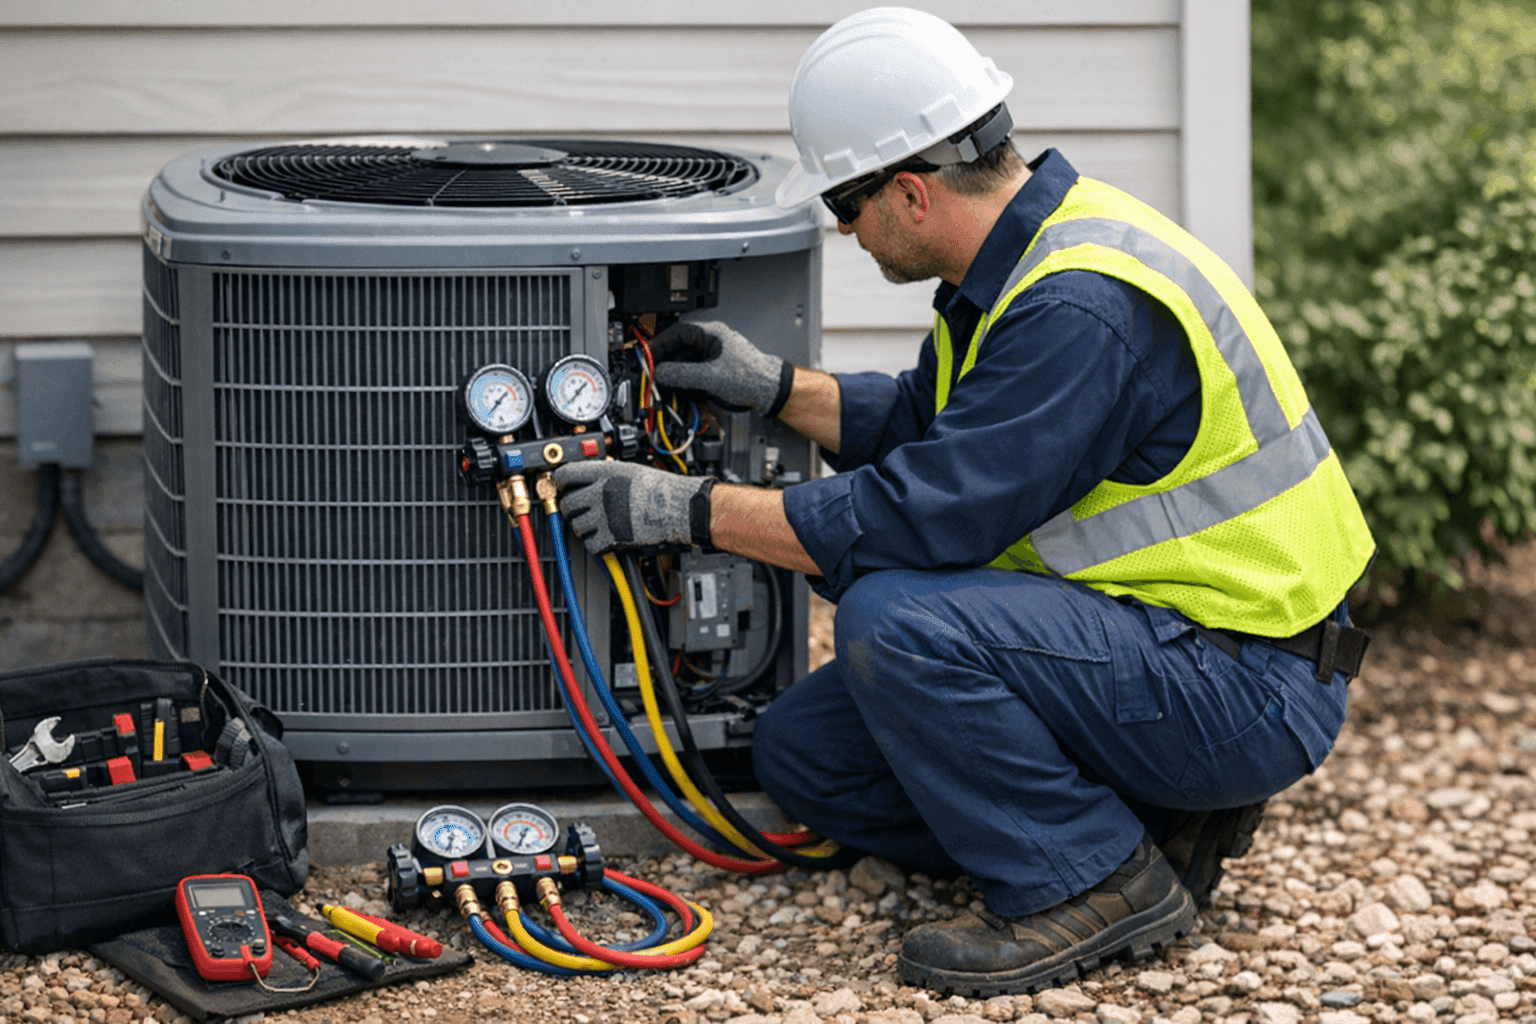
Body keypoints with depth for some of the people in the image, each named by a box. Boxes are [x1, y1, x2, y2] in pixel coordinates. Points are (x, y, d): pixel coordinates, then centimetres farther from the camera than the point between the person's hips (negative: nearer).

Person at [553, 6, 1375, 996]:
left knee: (895, 622, -29)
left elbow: (922, 516, -26)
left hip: (1249, 689, -10)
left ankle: (1093, 884, -12)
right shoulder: (1034, 248, 5)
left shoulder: (1082, 309, -26)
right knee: (803, 750, 5)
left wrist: (691, 510, -17)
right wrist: (776, 386, 14)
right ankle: (1150, 815, 8)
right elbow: (924, 422, 23)